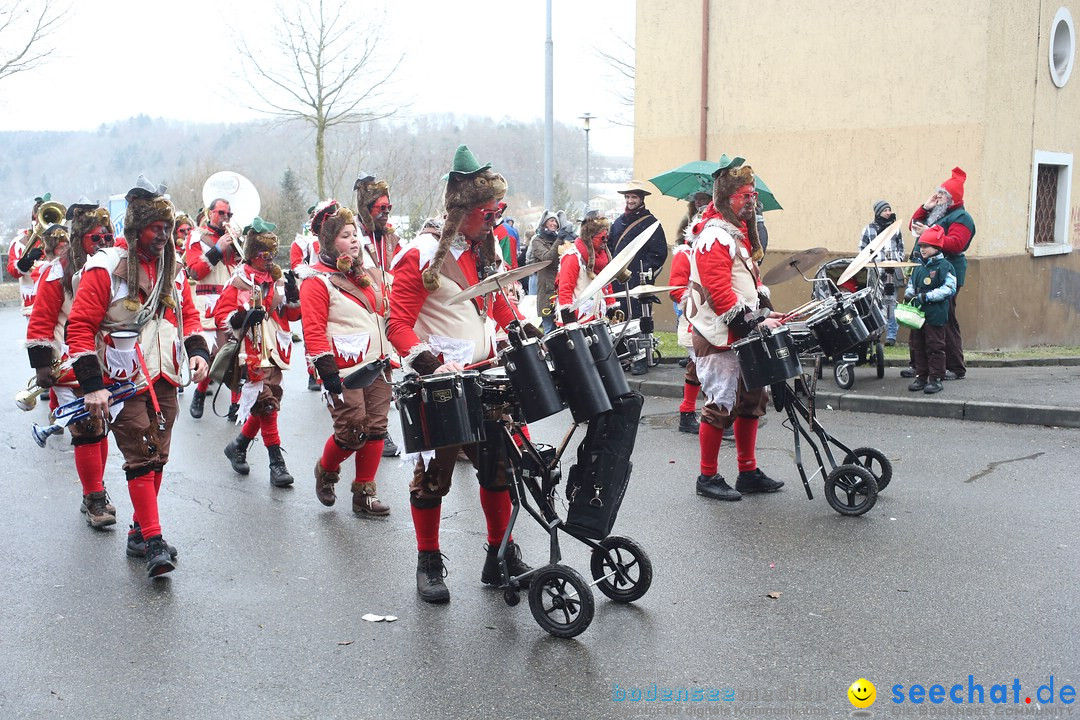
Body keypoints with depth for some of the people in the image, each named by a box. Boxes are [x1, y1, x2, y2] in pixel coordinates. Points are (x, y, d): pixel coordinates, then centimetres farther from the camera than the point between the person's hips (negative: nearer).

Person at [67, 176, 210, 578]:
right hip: (123, 382, -6)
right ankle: (153, 542, -7)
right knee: (141, 457, -9)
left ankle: (140, 533, 24)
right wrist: (91, 385, -17)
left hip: (164, 380, 6)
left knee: (157, 457, 10)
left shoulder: (172, 270, 9)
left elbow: (188, 315, 19)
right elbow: (80, 327, -12)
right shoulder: (104, 269, -10)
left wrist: (198, 351, -1)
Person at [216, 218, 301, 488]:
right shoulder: (239, 281, -4)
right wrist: (243, 317, -25)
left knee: (265, 404, 10)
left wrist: (293, 298, -3)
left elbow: (293, 315, 17)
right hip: (253, 354, -6)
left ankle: (238, 445, 32)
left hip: (275, 352, 6)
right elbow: (220, 315, -8)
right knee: (266, 404, -12)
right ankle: (276, 463, -8)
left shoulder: (278, 279, 12)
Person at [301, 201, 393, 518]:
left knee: (376, 429, 4)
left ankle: (364, 492, 14)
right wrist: (327, 372, -18)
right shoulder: (317, 280, -7)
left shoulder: (367, 270, 15)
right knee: (352, 432, -8)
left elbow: (384, 311, 24)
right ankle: (325, 471, 22)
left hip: (376, 364, 7)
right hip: (345, 370, -7)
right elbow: (314, 331, -13)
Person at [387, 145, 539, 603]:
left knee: (497, 465, 10)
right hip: (439, 386, -6)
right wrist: (430, 366, -27)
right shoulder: (422, 255, -13)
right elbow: (399, 324, -15)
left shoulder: (485, 250, 10)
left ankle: (501, 557, 23)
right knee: (434, 475, 5)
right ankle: (428, 565, 20)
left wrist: (535, 337, 4)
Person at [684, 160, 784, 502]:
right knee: (722, 406, -5)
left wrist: (764, 312, 10)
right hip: (720, 338, -10)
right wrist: (754, 324, -22)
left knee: (751, 401, 13)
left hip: (743, 335, 10)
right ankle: (708, 477, 7)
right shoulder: (713, 237, -17)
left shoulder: (739, 231, 15)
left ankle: (748, 472, 23)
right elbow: (720, 294, -23)